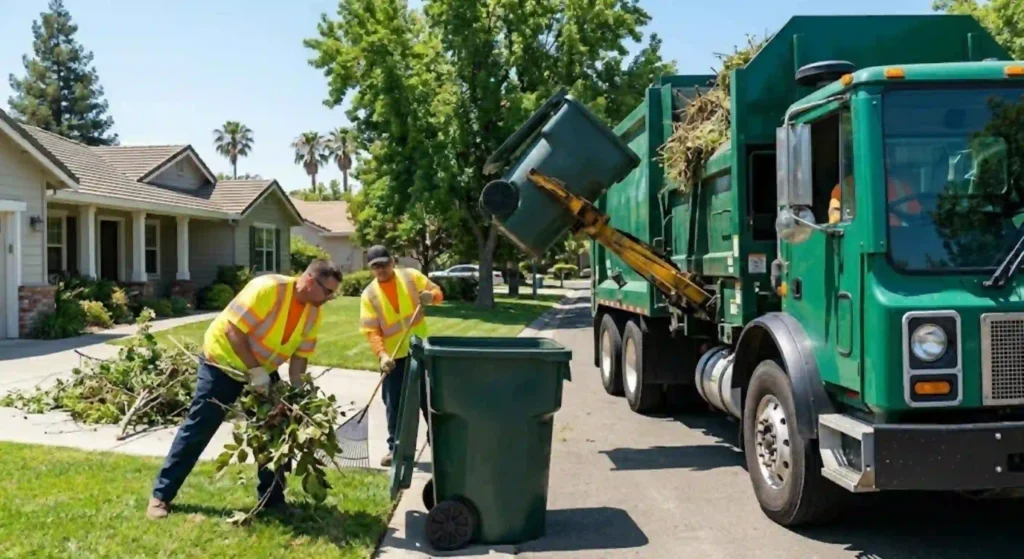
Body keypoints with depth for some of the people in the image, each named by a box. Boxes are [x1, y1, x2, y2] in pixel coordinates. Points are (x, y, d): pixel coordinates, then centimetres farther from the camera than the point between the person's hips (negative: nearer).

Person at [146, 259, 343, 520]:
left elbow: (300, 356, -4)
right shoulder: (267, 289, -30)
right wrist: (254, 370, -29)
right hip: (223, 361, -6)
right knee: (197, 430, -3)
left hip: (264, 369, 7)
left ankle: (272, 498, 14)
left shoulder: (314, 313, -9)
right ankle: (161, 495, 7)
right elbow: (234, 330, -28)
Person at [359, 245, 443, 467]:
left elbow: (437, 292, 4)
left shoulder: (411, 276, -3)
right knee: (394, 404, 5)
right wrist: (382, 354, -24)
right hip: (394, 357, 0)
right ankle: (395, 448, 15)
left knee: (429, 398, 9)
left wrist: (431, 296, -20)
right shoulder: (369, 294, -5)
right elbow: (371, 331, -10)